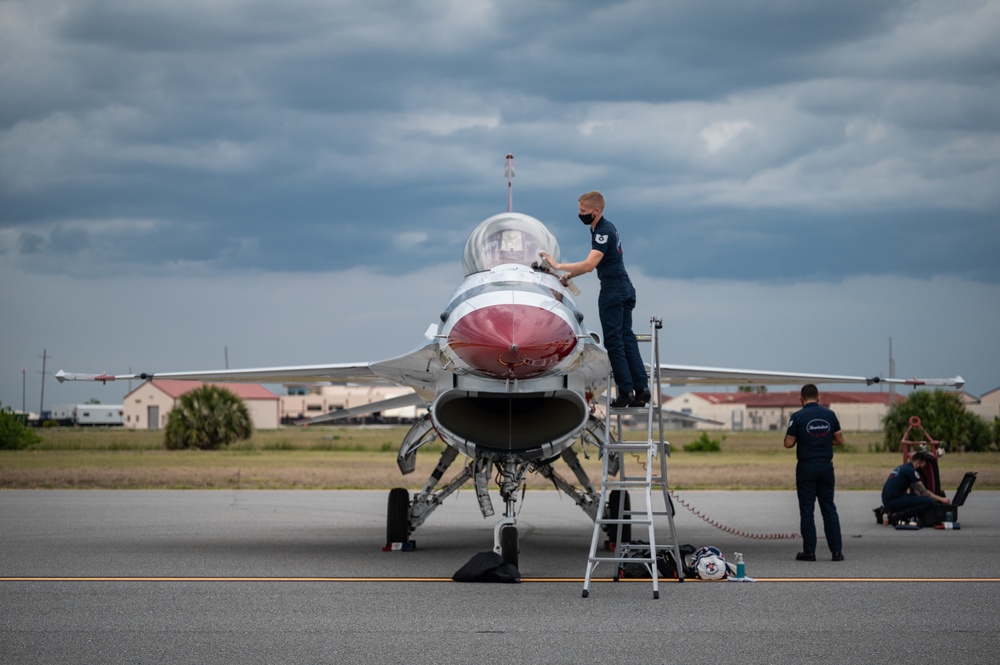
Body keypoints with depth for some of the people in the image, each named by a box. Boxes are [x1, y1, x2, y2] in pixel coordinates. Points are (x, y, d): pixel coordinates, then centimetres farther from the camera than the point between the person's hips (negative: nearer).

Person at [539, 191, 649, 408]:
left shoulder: (604, 232, -16)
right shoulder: (603, 228, 17)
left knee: (614, 341, -7)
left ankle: (626, 392, -8)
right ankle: (641, 387, 2)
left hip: (612, 289, -10)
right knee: (626, 338, 8)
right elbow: (594, 264, 22)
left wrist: (558, 266, -21)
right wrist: (571, 274, 12)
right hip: (625, 288, 10)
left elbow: (589, 264, -26)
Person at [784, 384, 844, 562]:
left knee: (807, 509, 3)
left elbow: (788, 443, -9)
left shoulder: (798, 416, -8)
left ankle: (809, 551, 2)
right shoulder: (829, 414, 2)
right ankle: (837, 550, 4)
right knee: (829, 508, 8)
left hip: (806, 467, -3)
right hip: (826, 466, 3)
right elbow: (839, 440, 6)